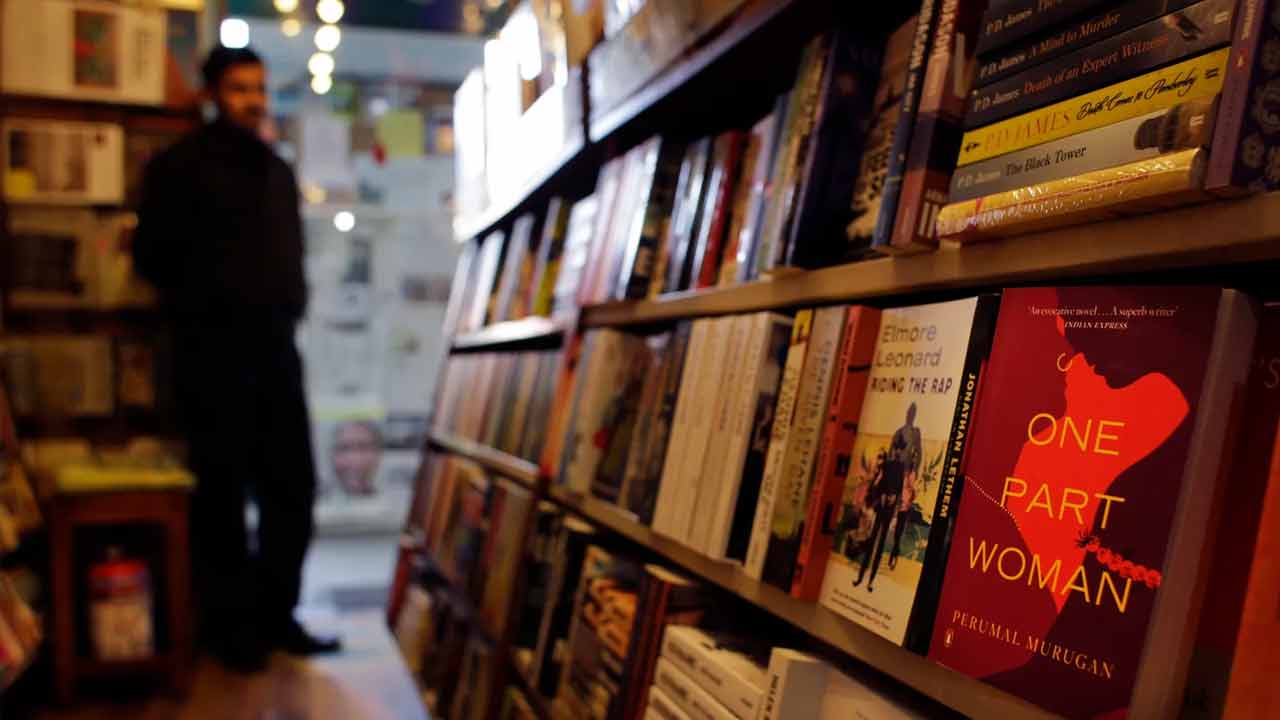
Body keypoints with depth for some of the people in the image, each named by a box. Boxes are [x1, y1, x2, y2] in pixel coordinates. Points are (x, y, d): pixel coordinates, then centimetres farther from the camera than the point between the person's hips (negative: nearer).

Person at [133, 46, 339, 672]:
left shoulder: (278, 171, 17)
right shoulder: (179, 165, -1)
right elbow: (153, 255, -4)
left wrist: (288, 306, 9)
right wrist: (205, 308, -1)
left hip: (274, 349, 6)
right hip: (213, 352, -6)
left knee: (293, 487, 6)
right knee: (222, 493, 2)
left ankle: (274, 613, 20)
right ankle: (229, 623, 15)